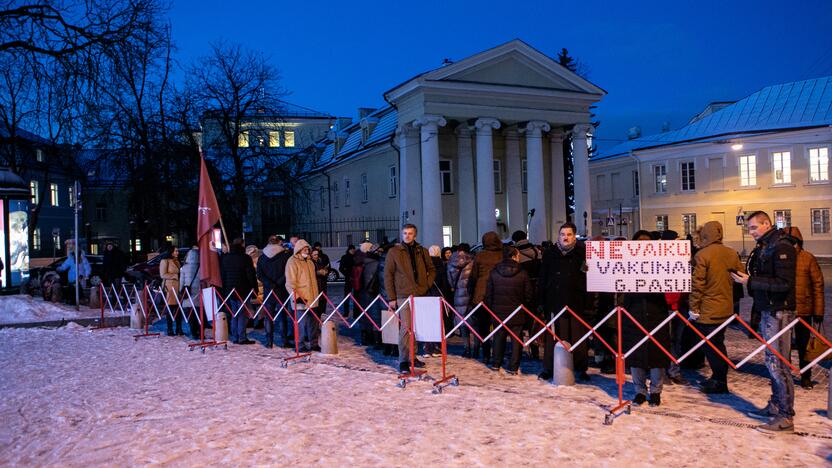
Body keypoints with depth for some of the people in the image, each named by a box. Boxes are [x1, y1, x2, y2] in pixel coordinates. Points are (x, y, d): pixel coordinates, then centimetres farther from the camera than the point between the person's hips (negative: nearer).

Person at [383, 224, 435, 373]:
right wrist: (391, 298, -5)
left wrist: (427, 285, 4)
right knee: (405, 327, -9)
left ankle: (411, 356, 22)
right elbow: (387, 275, -1)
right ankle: (403, 360, -2)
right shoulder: (394, 252, 0)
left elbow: (432, 270, 21)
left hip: (420, 295, 4)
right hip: (404, 295, -4)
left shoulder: (422, 251, 11)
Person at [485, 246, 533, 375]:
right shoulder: (523, 274, -12)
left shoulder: (494, 273, -5)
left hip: (498, 312, 3)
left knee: (499, 338, 16)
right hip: (517, 313, -2)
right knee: (516, 339, 7)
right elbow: (529, 295, -6)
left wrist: (491, 307, 13)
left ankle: (496, 365, 22)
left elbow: (488, 294, 0)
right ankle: (513, 367, 8)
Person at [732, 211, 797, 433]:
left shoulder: (782, 248, -14)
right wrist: (747, 280, 1)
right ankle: (775, 406, 26)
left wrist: (750, 282, -19)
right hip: (767, 310, 9)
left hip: (779, 312, -9)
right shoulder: (763, 248, 15)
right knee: (773, 361, 16)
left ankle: (786, 417, 0)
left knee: (777, 363, -6)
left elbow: (784, 283, -21)